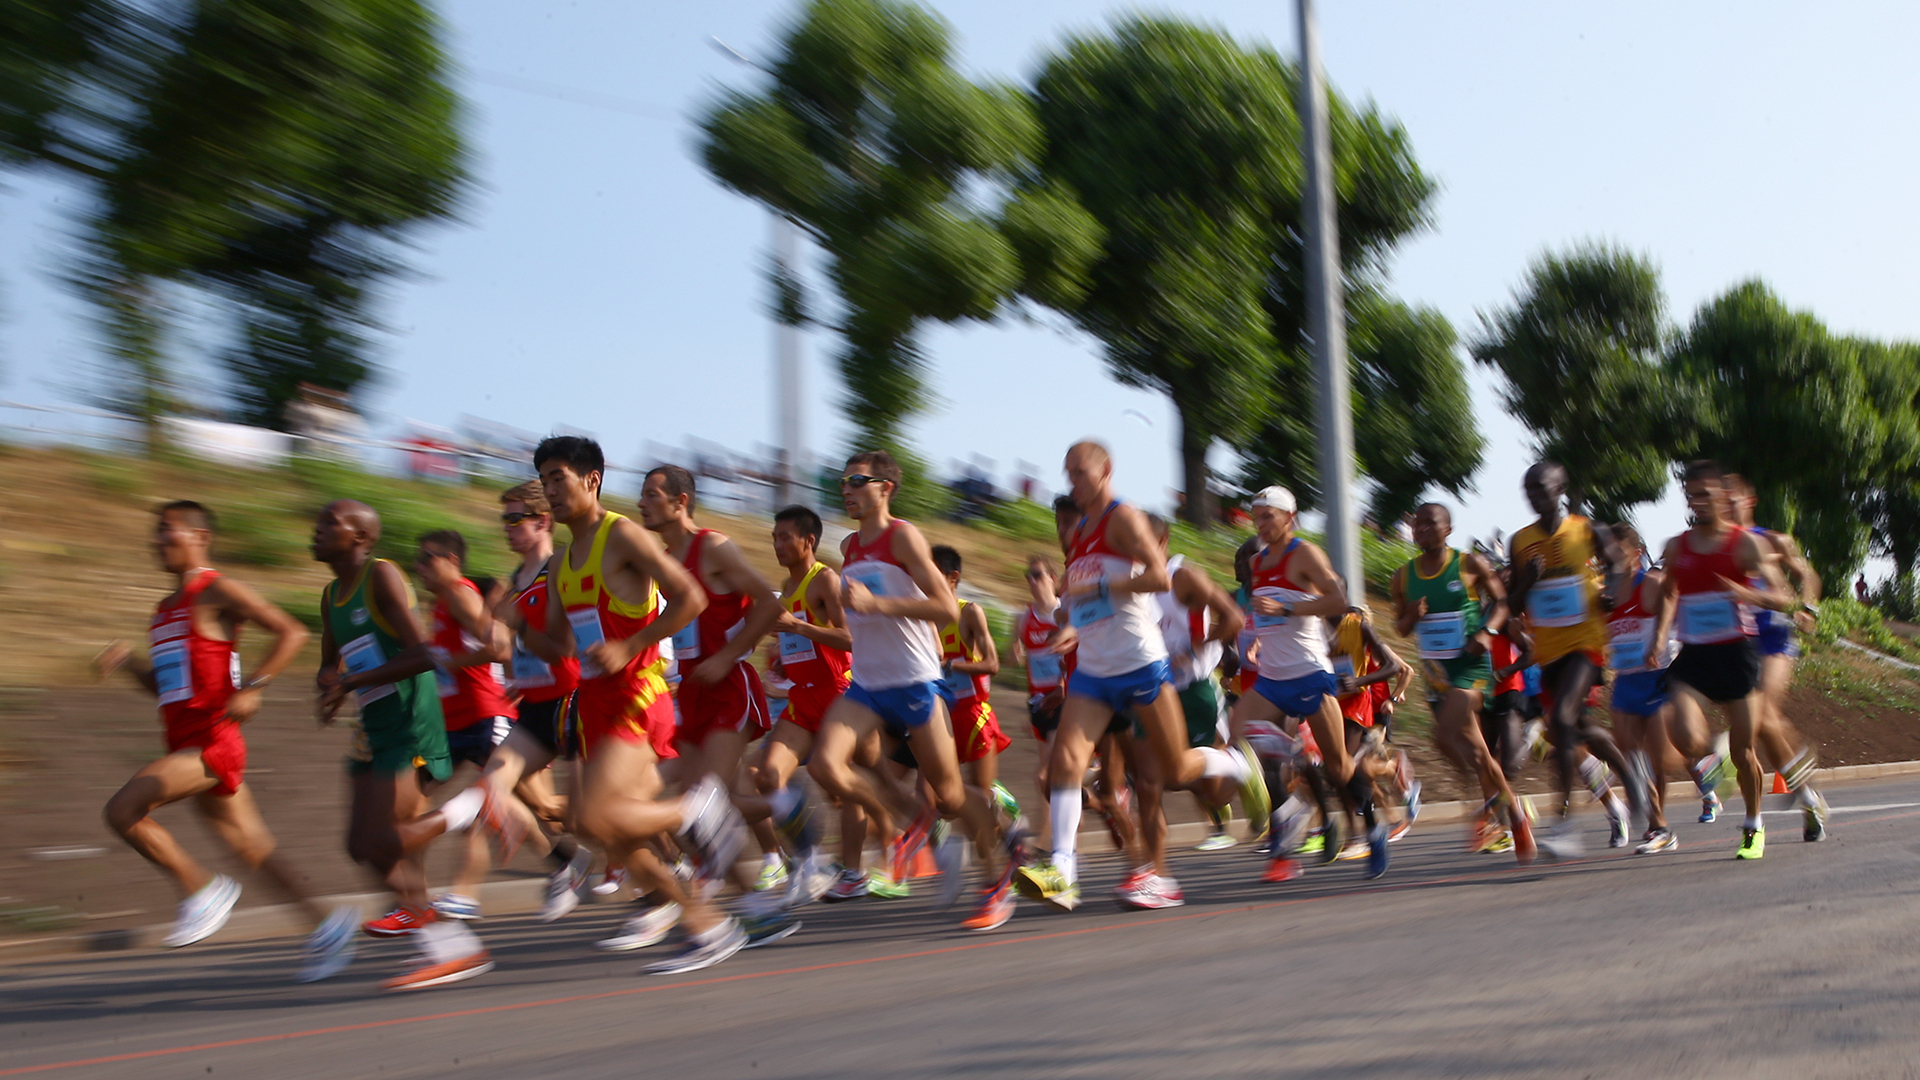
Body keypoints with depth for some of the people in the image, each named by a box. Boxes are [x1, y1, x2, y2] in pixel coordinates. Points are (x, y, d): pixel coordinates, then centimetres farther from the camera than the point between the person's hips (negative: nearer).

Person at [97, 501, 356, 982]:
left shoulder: (218, 591, -6)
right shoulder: (166, 608, 20)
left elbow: (291, 632, -14)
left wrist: (252, 688, -21)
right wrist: (128, 661, 9)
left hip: (212, 740, -9)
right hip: (185, 741, 9)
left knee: (122, 809, -18)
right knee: (252, 848, 8)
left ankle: (204, 890, -4)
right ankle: (327, 924, 13)